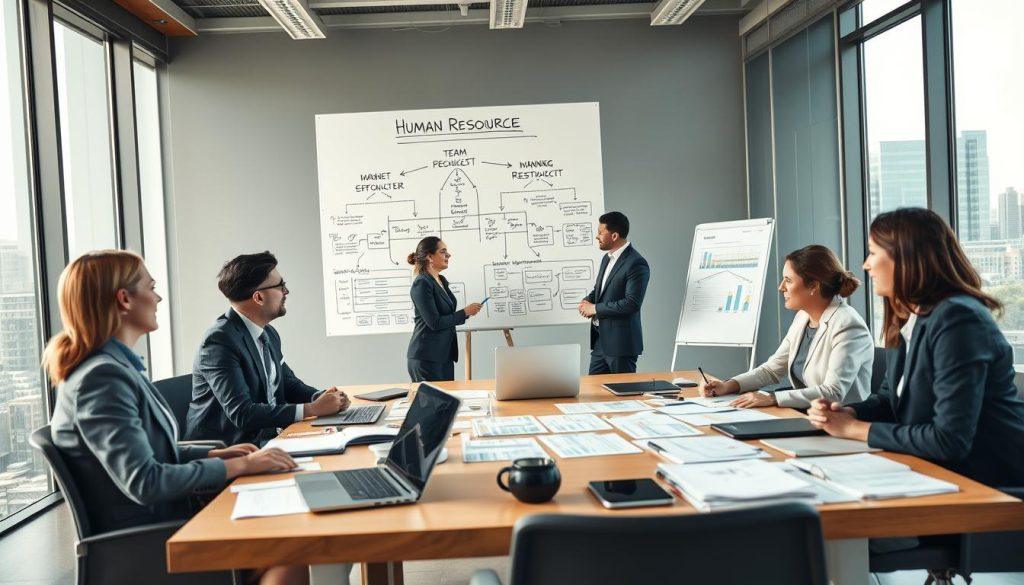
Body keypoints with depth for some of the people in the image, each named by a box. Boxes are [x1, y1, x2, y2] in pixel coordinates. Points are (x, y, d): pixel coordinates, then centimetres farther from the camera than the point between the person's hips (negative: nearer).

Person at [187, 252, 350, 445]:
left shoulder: (269, 334, 8)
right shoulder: (220, 340, -18)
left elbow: (288, 382, 21)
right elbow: (241, 413, -24)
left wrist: (323, 397, -1)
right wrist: (313, 409, -22)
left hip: (263, 439, 8)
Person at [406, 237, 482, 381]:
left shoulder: (442, 281, 12)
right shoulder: (422, 284, -15)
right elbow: (434, 323, -19)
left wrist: (467, 311, 6)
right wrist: (465, 313, -12)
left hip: (445, 354, 9)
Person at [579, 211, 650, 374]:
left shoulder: (636, 264, -16)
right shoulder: (607, 258, 13)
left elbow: (632, 303, -23)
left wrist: (595, 308, -16)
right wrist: (587, 301, 1)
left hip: (621, 343, -9)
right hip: (600, 341, 9)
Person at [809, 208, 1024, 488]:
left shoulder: (957, 320, -22)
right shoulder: (909, 321, 6)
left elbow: (950, 440, -26)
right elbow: (889, 398, 18)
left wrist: (853, 428, -17)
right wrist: (846, 413, -4)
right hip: (943, 471, 7)